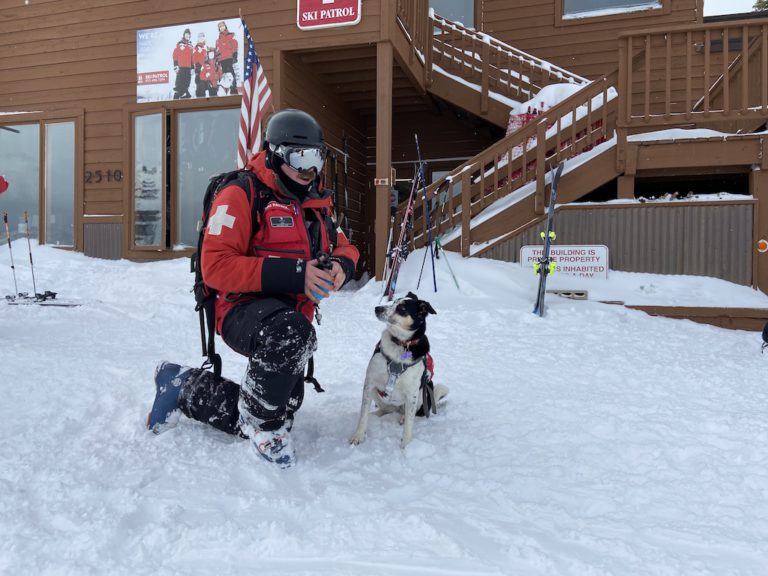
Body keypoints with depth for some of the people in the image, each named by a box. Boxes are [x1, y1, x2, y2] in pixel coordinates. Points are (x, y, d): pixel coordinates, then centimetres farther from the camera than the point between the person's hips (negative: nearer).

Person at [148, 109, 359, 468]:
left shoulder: (317, 201, 10)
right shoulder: (242, 195, -13)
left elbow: (344, 248, 15)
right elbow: (215, 266, -21)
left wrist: (341, 266, -12)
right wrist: (292, 274, -30)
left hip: (293, 316, 8)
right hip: (244, 309, -8)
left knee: (281, 410, 14)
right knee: (291, 333, -42)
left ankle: (187, 390, 33)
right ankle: (261, 421, -14)